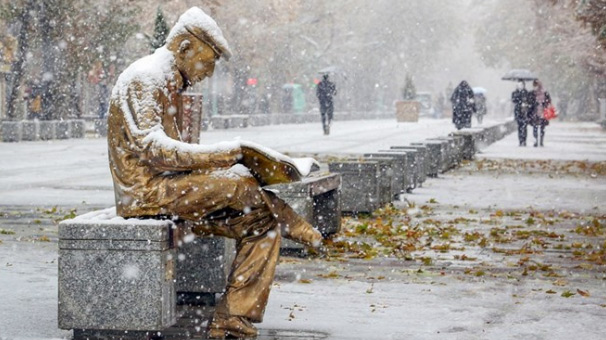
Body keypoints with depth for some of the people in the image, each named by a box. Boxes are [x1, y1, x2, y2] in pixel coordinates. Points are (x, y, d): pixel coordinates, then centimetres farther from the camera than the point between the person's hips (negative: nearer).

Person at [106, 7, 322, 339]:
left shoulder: (170, 86, 22)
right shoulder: (143, 78, -10)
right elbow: (150, 147, -23)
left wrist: (215, 162, 5)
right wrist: (218, 154, -28)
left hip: (166, 189, 10)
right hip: (147, 192, -10)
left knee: (261, 225, -4)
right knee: (242, 185, -24)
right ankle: (292, 226, 6)